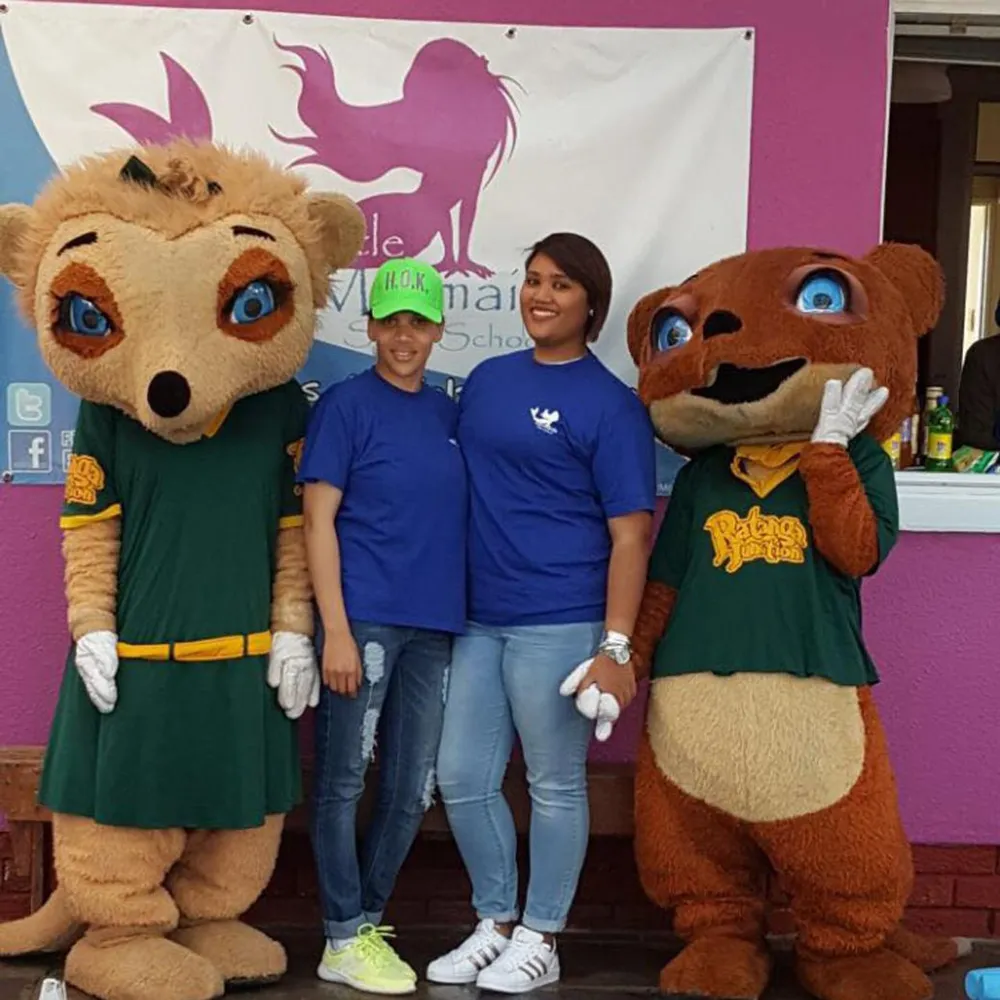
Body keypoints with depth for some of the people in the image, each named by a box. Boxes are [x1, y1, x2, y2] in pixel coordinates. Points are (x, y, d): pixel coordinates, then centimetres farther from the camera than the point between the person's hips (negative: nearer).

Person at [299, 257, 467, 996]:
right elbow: (318, 520, -7)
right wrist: (335, 629, -14)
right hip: (363, 617, -6)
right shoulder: (346, 404, -2)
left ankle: (368, 921, 26)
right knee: (343, 781, 1)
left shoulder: (450, 413, 13)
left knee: (413, 790, 10)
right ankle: (345, 941, 14)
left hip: (435, 626, 6)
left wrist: (466, 615, 10)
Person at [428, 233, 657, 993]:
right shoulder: (487, 380, 11)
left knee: (555, 785, 6)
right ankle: (495, 923, 29)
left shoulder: (610, 404, -6)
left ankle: (540, 939, 23)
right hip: (481, 618, 6)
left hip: (561, 623, -6)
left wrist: (615, 647, -16)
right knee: (462, 778, 10)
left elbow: (630, 536, -9)